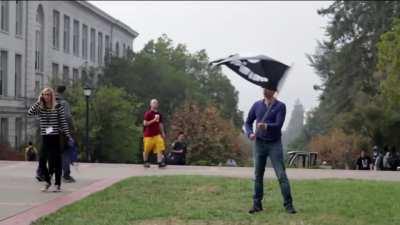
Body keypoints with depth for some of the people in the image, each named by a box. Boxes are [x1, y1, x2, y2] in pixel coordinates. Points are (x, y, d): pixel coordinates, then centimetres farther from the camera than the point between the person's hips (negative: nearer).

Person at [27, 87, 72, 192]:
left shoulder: (58, 107, -2)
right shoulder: (40, 108, 5)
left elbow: (63, 122, -1)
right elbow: (30, 113, -12)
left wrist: (68, 136, -3)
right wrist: (38, 101, -11)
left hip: (56, 137, -3)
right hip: (45, 138, 3)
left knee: (56, 162, 0)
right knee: (42, 162, 1)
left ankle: (58, 185, 11)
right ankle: (48, 182, 23)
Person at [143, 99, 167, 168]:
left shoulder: (159, 114, 11)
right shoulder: (148, 113, -8)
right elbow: (145, 123, -15)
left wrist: (163, 133, 16)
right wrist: (153, 120, -21)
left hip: (157, 134, 5)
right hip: (148, 135, -5)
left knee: (160, 148, -11)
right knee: (146, 150, 6)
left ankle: (160, 162, -14)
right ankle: (145, 162, 23)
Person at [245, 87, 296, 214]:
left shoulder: (280, 106, -5)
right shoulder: (257, 105, 6)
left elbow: (278, 125, -17)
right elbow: (248, 122, 11)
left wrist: (266, 126, -37)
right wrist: (250, 134, -10)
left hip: (275, 144, -3)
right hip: (259, 144, 3)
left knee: (281, 175, -7)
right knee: (258, 175, 5)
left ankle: (288, 205, -5)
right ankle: (257, 204, 12)